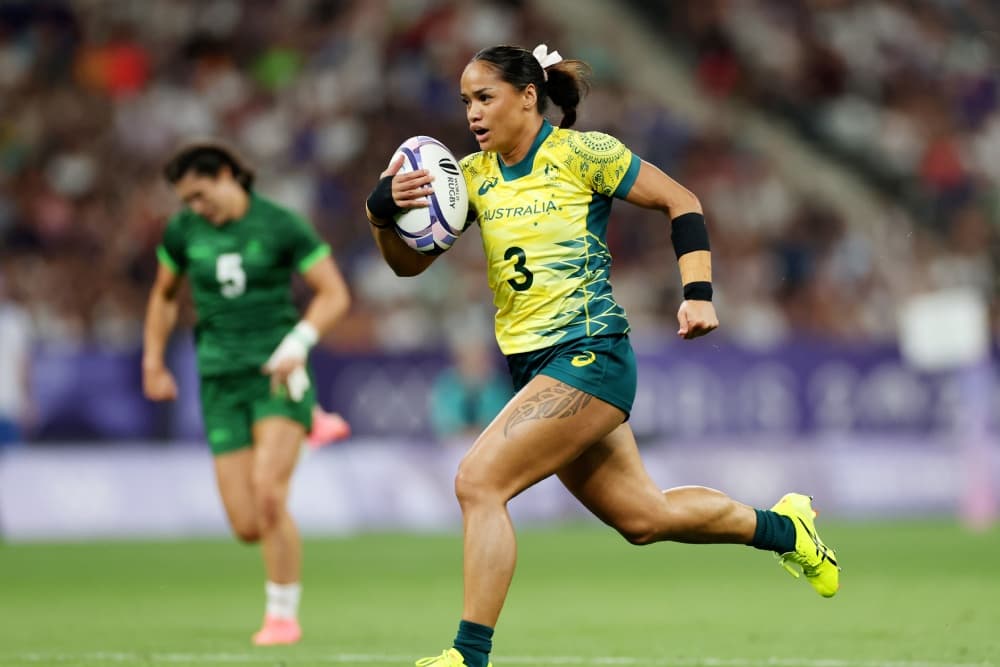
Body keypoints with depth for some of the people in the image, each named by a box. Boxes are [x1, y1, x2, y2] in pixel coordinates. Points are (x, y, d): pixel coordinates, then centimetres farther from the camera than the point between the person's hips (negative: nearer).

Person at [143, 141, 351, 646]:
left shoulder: (282, 226, -6)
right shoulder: (182, 231, 5)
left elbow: (335, 294, -5)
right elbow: (164, 295, 23)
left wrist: (298, 343, -20)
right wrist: (153, 363, 22)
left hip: (276, 373, -4)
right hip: (222, 380, 4)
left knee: (268, 495, -24)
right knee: (247, 527, -3)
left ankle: (283, 614, -4)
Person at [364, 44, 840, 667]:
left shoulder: (582, 153, -8)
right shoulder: (472, 174, 9)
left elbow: (681, 201, -2)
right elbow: (409, 262, 9)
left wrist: (699, 294, -12)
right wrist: (385, 211, -12)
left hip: (588, 355, -7)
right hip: (531, 363, 7)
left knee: (478, 481, -21)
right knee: (644, 516, 14)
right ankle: (783, 527, 36)